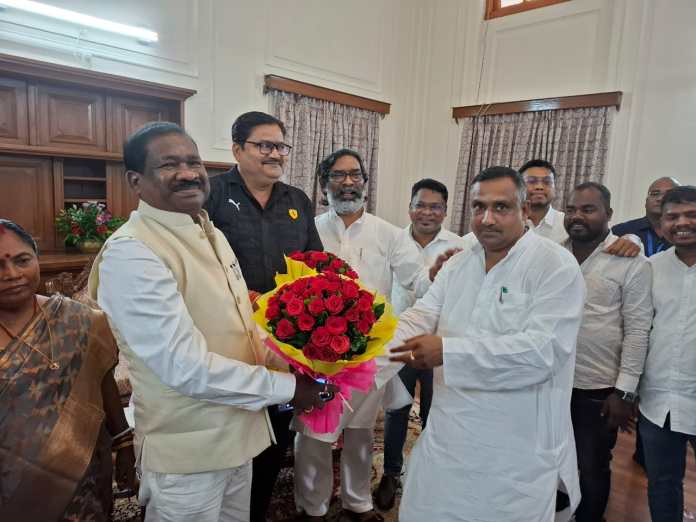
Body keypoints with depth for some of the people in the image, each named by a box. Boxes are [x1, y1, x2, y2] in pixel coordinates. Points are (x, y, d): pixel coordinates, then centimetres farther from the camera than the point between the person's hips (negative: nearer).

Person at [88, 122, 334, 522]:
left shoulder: (211, 234, 6)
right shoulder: (130, 253, -22)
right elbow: (185, 367, -27)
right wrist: (284, 387, -20)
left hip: (237, 433, 8)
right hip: (187, 449, -8)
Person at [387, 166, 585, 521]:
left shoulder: (556, 265, -12)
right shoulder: (457, 266, 6)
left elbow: (543, 350, -23)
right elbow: (418, 319, -3)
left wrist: (448, 351, -27)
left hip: (517, 453, -5)